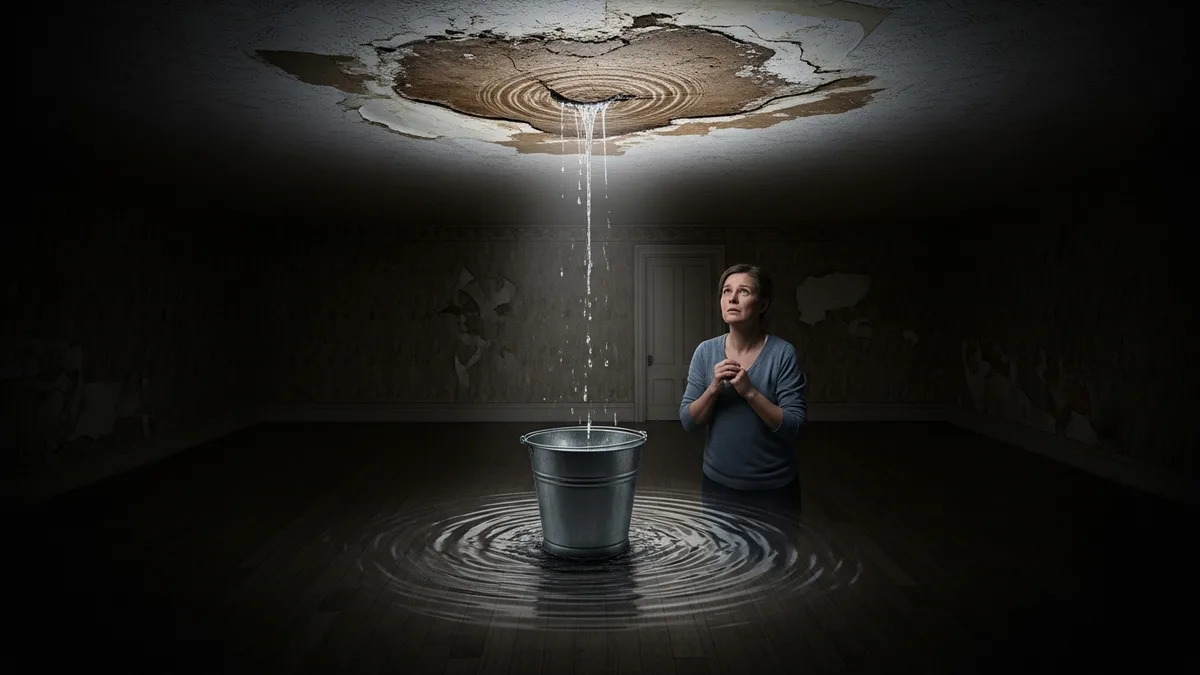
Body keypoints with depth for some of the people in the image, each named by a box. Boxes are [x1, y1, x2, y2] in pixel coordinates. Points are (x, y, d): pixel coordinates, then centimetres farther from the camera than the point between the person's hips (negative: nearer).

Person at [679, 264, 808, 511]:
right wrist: (714, 388, -21)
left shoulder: (782, 353, -13)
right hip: (718, 484, 3)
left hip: (773, 488, -3)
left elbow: (794, 427, -16)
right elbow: (688, 421, -4)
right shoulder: (706, 351, -4)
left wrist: (749, 391, -26)